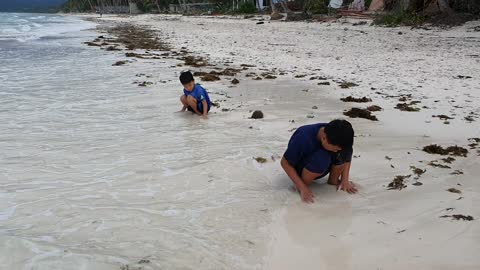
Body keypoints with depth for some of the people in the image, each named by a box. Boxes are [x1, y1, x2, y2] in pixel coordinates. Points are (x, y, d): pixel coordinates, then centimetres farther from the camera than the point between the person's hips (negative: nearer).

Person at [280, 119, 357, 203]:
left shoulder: (337, 139, -20)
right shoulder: (304, 139, -35)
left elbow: (347, 156, -2)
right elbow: (285, 163, -24)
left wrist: (345, 180, -14)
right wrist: (303, 188, -28)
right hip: (300, 168, -4)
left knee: (346, 150, -22)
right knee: (321, 158, -37)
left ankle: (333, 180, -1)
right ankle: (303, 184, -13)